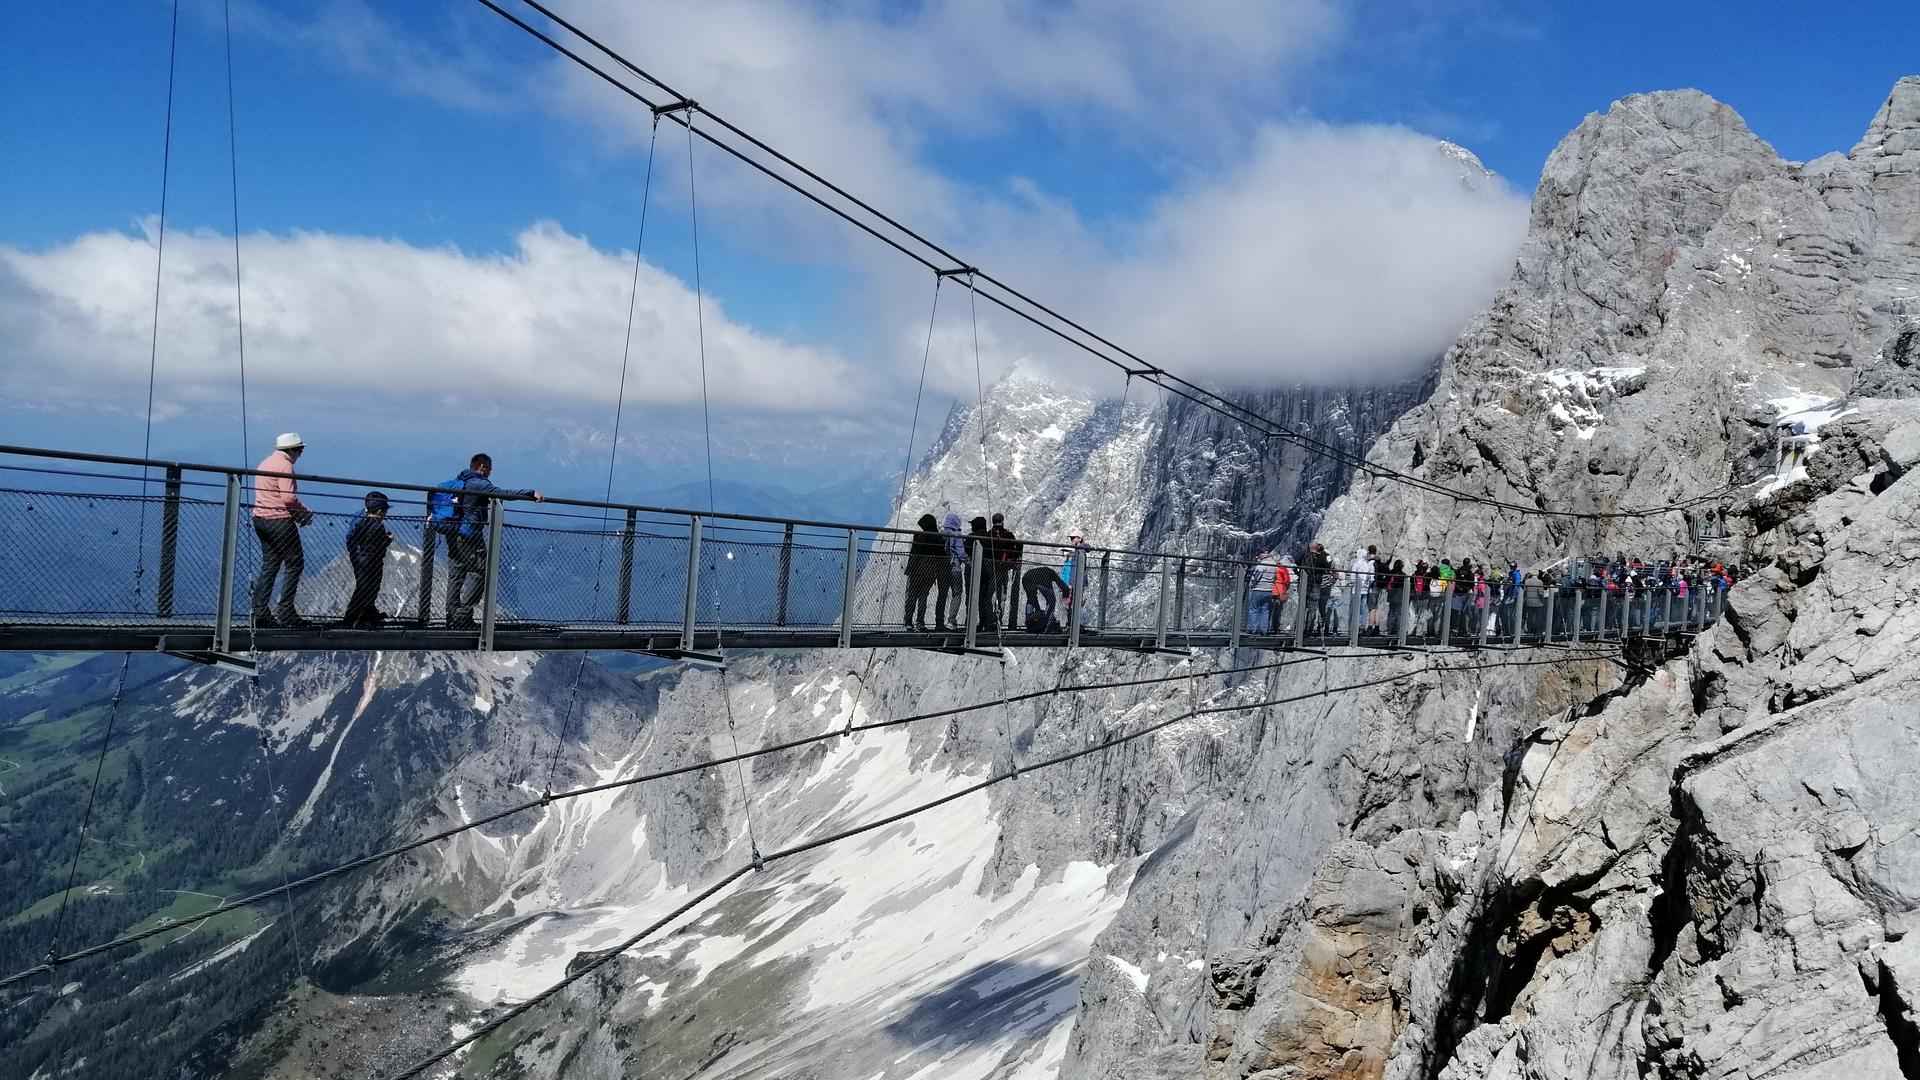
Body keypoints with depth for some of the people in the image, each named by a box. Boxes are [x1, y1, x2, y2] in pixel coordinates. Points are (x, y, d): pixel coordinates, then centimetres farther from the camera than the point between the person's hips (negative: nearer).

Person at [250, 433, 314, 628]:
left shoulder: (265, 463, 18)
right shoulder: (284, 465, -12)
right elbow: (288, 497, -21)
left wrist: (297, 513, 14)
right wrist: (305, 513, -4)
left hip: (260, 518, 9)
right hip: (279, 521, -9)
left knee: (269, 565, 12)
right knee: (295, 563, -3)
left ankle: (259, 612, 7)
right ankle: (286, 612, -6)